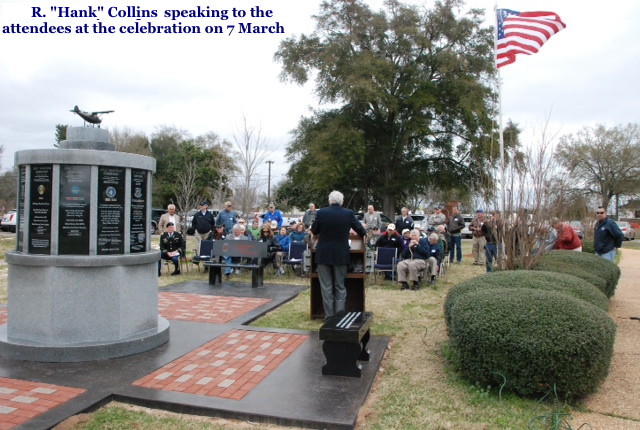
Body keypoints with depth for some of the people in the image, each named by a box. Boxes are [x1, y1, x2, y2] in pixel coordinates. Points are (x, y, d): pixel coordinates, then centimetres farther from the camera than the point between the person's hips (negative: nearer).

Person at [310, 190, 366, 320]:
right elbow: (360, 230, 5)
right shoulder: (349, 213, -6)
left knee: (326, 286, 7)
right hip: (341, 255, 1)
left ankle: (329, 315, 10)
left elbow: (314, 231, 4)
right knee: (340, 286, 12)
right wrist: (363, 234, 28)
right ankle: (340, 315, 10)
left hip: (323, 254, -1)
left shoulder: (321, 213, -7)